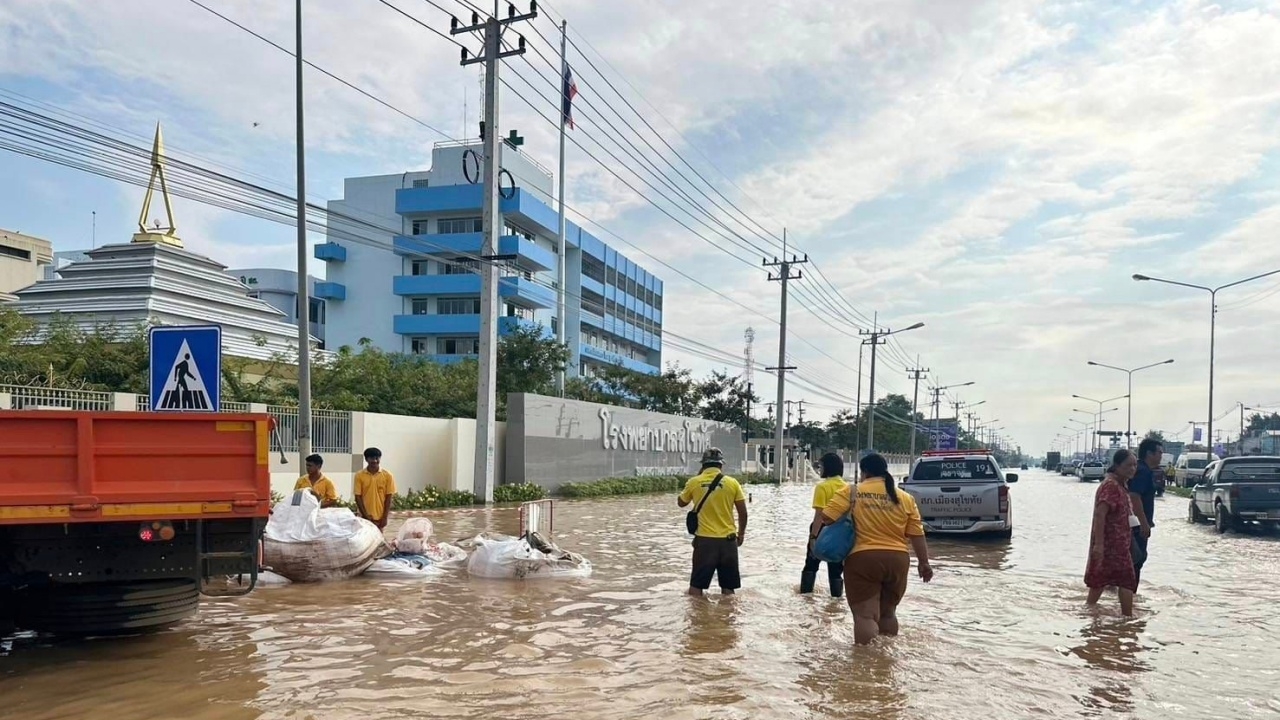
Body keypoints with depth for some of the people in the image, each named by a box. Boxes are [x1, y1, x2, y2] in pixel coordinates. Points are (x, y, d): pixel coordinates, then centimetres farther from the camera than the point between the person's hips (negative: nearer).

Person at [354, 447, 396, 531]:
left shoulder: (387, 476, -1)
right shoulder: (359, 475, -2)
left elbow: (388, 498, 0)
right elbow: (358, 497, -3)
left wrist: (384, 517, -6)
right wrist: (366, 516, -9)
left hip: (380, 518, 0)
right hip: (365, 518, 0)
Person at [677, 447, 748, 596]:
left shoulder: (694, 482, -3)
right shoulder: (732, 483, -3)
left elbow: (681, 503, 15)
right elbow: (743, 512, 1)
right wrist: (741, 533, 17)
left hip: (704, 540, -1)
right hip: (727, 540, 1)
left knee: (696, 584, 10)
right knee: (728, 586, 12)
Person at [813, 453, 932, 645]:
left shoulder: (852, 492, -2)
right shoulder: (906, 498, 7)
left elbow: (825, 517, -8)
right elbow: (917, 535, 7)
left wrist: (814, 536, 6)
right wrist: (924, 563, 15)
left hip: (863, 560, -4)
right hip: (897, 561, 4)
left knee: (866, 616, -2)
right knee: (888, 612, 21)